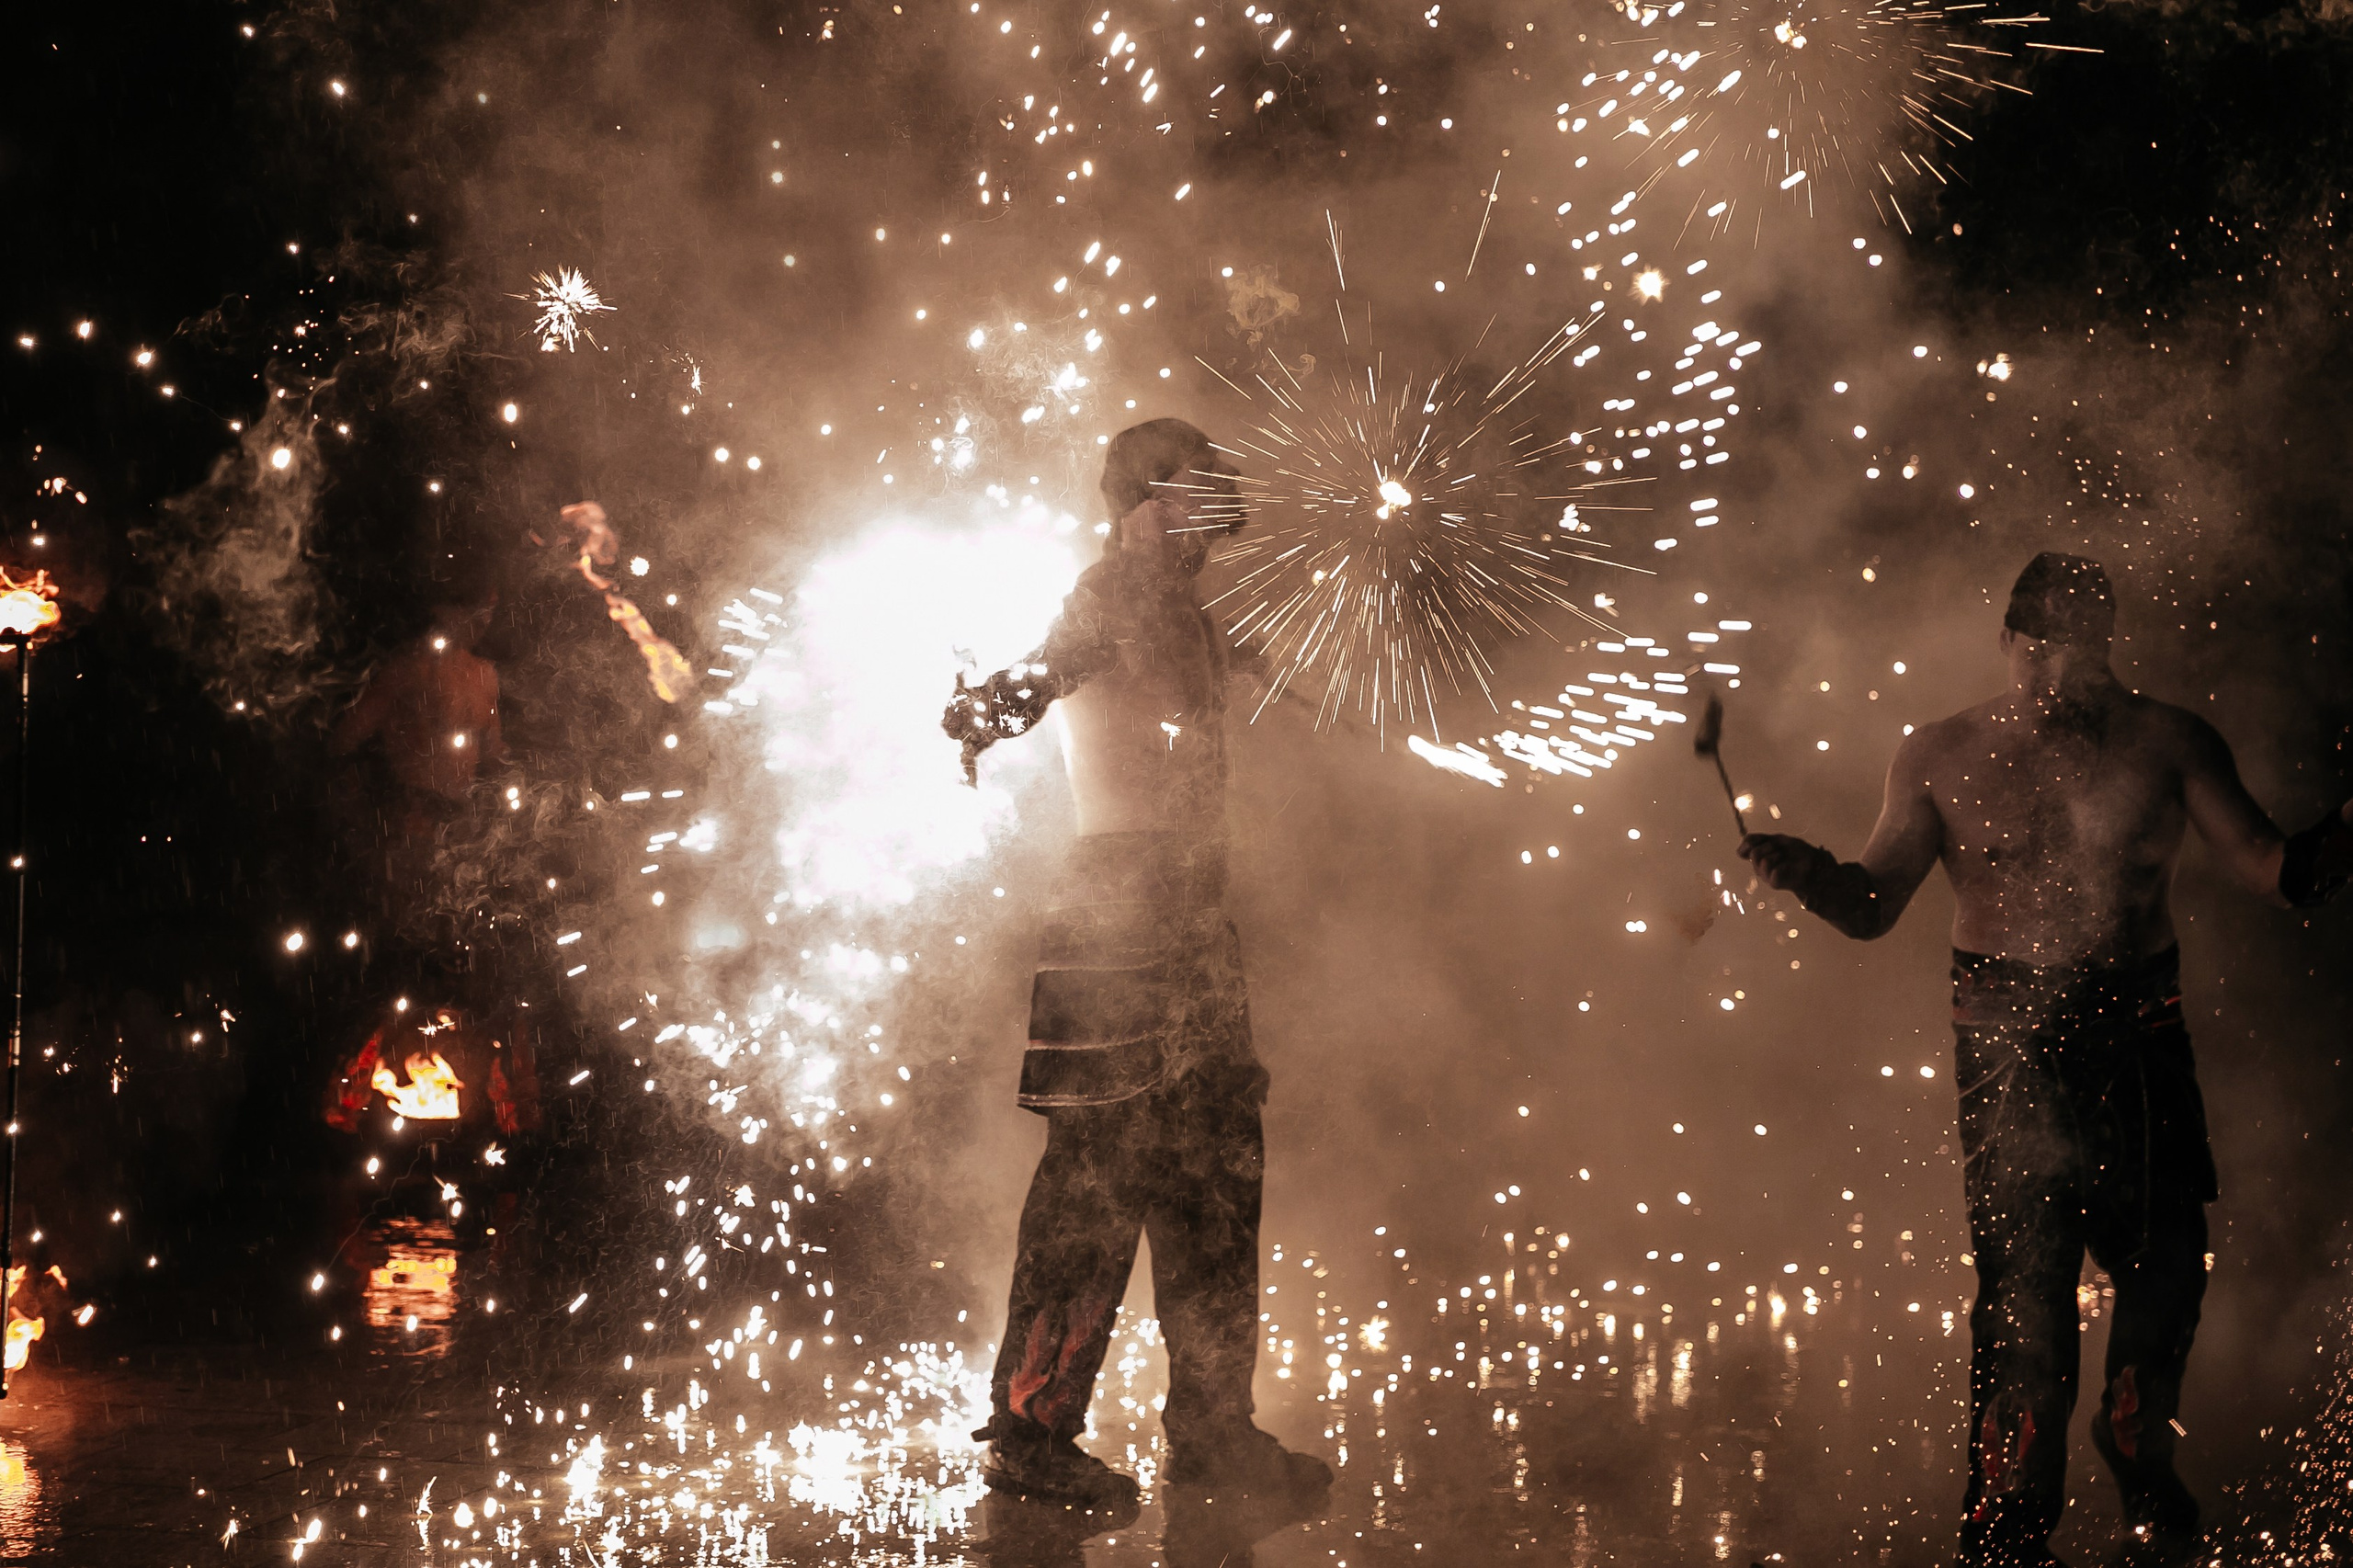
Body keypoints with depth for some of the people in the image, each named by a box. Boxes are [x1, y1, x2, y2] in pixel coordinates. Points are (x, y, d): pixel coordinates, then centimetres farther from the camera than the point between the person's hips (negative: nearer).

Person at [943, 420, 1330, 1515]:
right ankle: (1029, 1429, -2)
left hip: (1188, 921, 9)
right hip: (1119, 916, -9)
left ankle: (1211, 1424, 19)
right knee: (1101, 1172, -8)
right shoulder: (1114, 597, -9)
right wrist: (996, 704, -49)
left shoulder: (1183, 615, 18)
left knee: (1216, 1175, 11)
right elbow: (1061, 659, -31)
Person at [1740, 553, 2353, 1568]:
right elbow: (1871, 905, 6)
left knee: (2166, 1263, 4)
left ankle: (2142, 1471, 30)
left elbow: (2271, 869, 6)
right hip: (2011, 1038, -2)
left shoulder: (2167, 744, 7)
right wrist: (1807, 872, -15)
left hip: (2141, 1034, 2)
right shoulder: (1941, 760, 4)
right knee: (2026, 1274, -9)